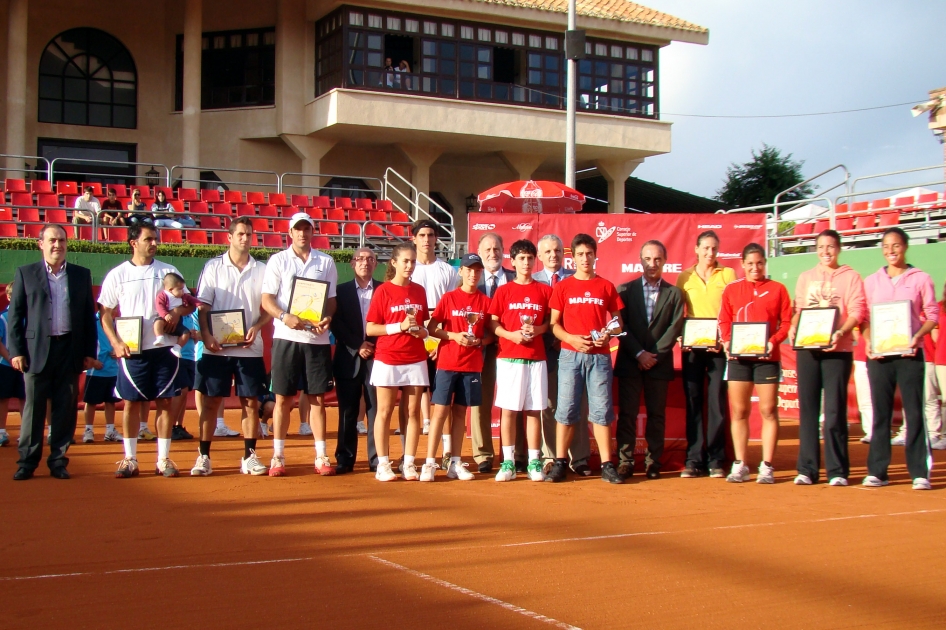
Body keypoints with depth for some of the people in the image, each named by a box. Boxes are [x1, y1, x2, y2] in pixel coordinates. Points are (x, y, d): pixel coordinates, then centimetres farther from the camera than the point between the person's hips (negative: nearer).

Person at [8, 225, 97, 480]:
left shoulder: (82, 275, 11)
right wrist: (16, 351, -4)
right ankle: (27, 462, 10)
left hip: (70, 351, 2)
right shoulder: (25, 274, 6)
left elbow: (89, 315, 10)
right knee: (33, 409, 2)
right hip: (37, 350, -1)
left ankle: (58, 461, 12)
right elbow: (14, 315, 4)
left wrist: (90, 352, 4)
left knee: (66, 409, 3)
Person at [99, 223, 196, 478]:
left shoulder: (168, 271, 8)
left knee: (165, 401, 3)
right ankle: (130, 459, 12)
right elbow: (106, 313, 5)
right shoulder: (117, 274, 4)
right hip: (132, 351, -1)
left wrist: (178, 311, -11)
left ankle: (163, 459, 11)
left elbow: (190, 302, 12)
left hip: (164, 347, 1)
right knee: (131, 402, 3)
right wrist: (116, 343, -8)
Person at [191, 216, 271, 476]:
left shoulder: (261, 270, 7)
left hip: (250, 348, 1)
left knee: (251, 402, 3)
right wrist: (207, 336, -13)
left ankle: (250, 456, 11)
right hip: (216, 347, -1)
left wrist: (256, 328, -10)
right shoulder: (213, 267, 4)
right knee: (210, 401, 0)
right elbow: (203, 307, 1)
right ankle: (203, 456, 7)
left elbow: (268, 309, 9)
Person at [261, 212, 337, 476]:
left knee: (318, 398, 4)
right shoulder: (278, 260, 5)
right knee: (283, 398, 2)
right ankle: (278, 456, 9)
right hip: (287, 337, -1)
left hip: (318, 338, 1)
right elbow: (267, 299, -1)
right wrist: (285, 317, -20)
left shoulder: (326, 262, 10)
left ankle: (321, 456, 9)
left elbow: (332, 299, 11)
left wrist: (327, 318, -11)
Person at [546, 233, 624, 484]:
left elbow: (617, 321, 12)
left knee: (601, 410, 1)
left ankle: (607, 465, 4)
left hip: (599, 356, 1)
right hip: (570, 355, 0)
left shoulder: (606, 287, 9)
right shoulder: (563, 287, 6)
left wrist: (608, 334, -9)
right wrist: (571, 339, -12)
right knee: (566, 410, 0)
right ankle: (560, 463, 6)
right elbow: (554, 324, 5)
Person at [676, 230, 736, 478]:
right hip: (692, 347, 2)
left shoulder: (727, 274, 7)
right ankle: (694, 459, 7)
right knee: (693, 402, 2)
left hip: (719, 346, -1)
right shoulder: (684, 277, 11)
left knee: (717, 402, -2)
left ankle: (716, 460, 4)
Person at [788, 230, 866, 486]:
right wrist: (792, 329, -3)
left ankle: (837, 471, -1)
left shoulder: (850, 277, 6)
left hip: (837, 349, -3)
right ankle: (807, 469, 7)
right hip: (806, 348, 4)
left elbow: (858, 311, -3)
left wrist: (841, 332, -20)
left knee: (835, 410, -6)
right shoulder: (805, 277, 17)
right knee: (807, 409, 3)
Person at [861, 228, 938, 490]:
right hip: (879, 354, 2)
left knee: (914, 411, -3)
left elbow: (932, 314, 2)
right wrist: (868, 342, -7)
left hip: (909, 353, -2)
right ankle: (876, 471, 8)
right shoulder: (871, 281, 12)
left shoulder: (920, 279, 5)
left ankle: (920, 473, 0)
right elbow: (864, 317, 10)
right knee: (880, 412, 4)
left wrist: (918, 336, -16)